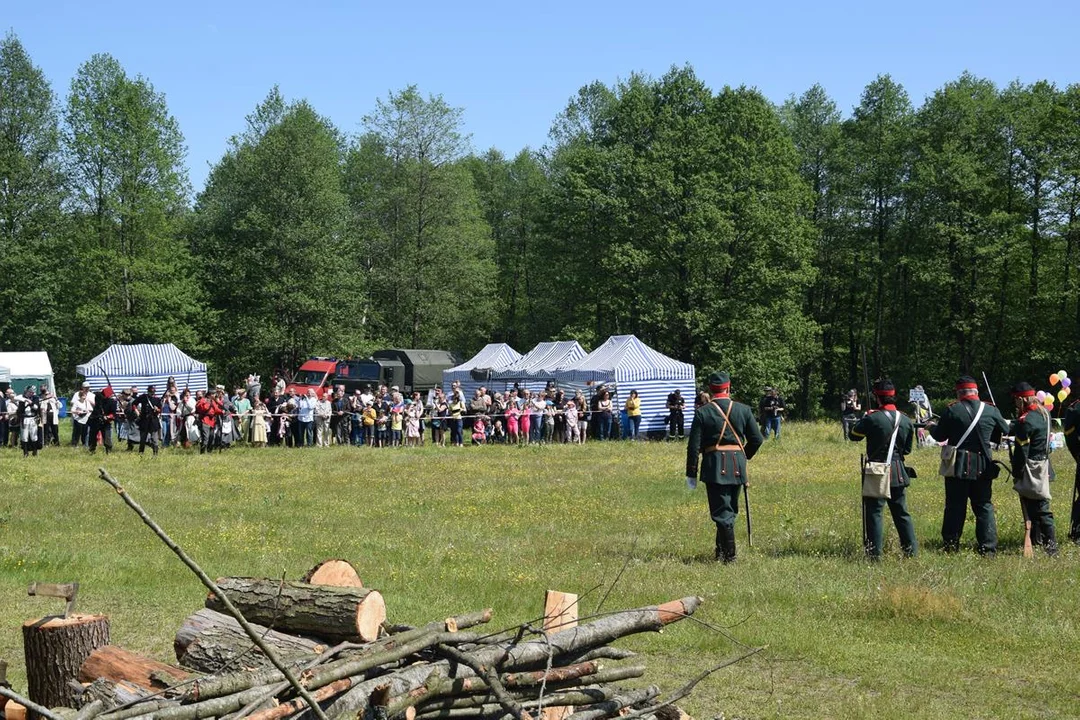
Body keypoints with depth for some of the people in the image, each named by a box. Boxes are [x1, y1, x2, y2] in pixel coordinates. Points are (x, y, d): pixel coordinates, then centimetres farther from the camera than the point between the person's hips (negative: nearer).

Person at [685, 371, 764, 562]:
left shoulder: (702, 413, -4)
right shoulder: (743, 410, 4)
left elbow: (694, 446, -6)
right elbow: (757, 439, 7)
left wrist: (691, 474, 1)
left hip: (714, 467, -3)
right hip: (737, 467, 3)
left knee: (722, 511, -1)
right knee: (730, 509, 17)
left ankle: (729, 554, -7)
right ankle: (722, 550, 26)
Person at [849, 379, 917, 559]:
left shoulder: (872, 419, -15)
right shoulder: (905, 420, 2)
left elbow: (853, 436, 0)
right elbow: (907, 449, 11)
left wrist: (865, 418, 12)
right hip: (898, 473, 5)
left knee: (874, 511, 0)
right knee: (901, 512, 15)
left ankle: (874, 553, -3)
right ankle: (911, 550, 16)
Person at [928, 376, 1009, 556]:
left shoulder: (952, 410, -8)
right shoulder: (991, 410, 0)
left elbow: (939, 436, 0)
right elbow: (1005, 432, 13)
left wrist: (932, 426, 21)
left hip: (957, 466, -2)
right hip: (982, 466, 2)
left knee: (955, 507, 6)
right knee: (984, 507, 9)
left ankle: (950, 547, 7)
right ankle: (988, 549, 4)